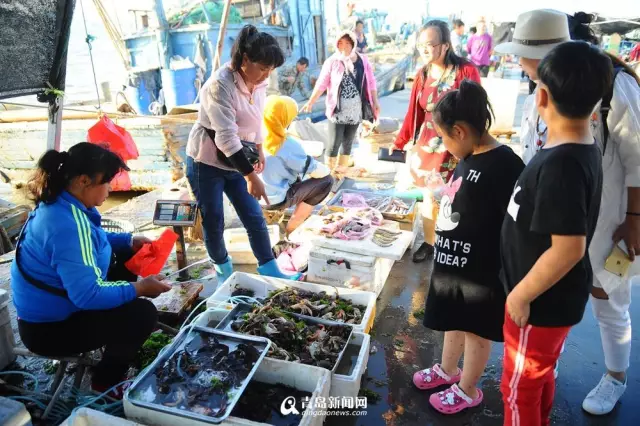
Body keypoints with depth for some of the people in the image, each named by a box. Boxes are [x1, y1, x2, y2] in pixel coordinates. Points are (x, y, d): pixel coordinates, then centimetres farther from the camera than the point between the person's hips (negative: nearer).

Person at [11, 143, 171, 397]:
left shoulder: (61, 203, -2)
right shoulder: (68, 225, -33)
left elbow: (90, 241, 16)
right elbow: (88, 295, -34)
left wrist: (130, 241, 3)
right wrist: (140, 288, -24)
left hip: (50, 306, 10)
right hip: (49, 327, -10)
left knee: (126, 259, 12)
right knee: (143, 314, -17)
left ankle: (115, 335, 21)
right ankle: (106, 381, 6)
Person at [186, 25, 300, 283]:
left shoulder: (258, 83, -1)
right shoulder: (220, 85, -24)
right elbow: (226, 137, -30)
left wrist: (259, 151, 21)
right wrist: (251, 176, -32)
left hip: (237, 162, 6)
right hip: (206, 164, -6)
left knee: (255, 219, 4)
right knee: (213, 223, 5)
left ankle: (270, 272, 12)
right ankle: (224, 272, 26)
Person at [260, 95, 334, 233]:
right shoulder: (288, 145, -22)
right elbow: (320, 172, -13)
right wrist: (325, 168, 10)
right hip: (275, 200, -8)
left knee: (297, 175, 29)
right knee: (326, 180, 0)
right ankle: (291, 229, 4)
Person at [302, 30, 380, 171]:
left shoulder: (362, 60, 2)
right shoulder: (332, 61, -4)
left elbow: (371, 83, 6)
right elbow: (322, 83, -2)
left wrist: (375, 102, 3)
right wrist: (311, 102, -5)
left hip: (356, 110, 3)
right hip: (338, 110, -2)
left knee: (348, 142, 13)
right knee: (334, 143, -2)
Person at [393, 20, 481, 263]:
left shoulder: (466, 71, -11)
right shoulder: (422, 75, 4)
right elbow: (413, 113, 8)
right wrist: (400, 143, 9)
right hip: (427, 143, 5)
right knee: (430, 197, 14)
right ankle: (428, 243, 31)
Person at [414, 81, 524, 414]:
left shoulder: (504, 165, -24)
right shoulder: (468, 158, 2)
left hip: (481, 269, -8)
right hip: (454, 260, 8)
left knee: (476, 330, 14)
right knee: (454, 321, 26)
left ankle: (468, 390, 35)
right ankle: (448, 370, 48)